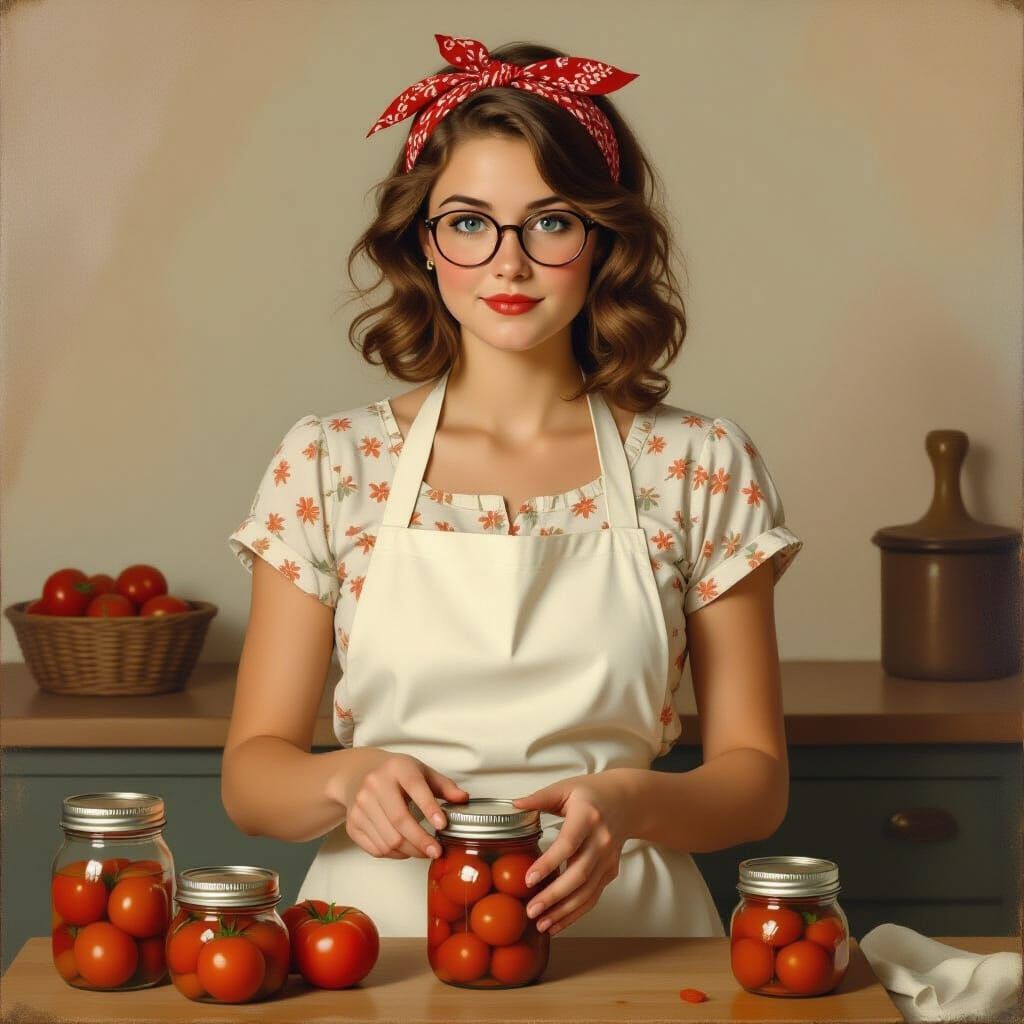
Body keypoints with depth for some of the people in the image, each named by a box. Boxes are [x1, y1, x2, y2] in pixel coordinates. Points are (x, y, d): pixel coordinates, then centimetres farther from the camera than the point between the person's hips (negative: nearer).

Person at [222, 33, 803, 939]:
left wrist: (626, 802, -15)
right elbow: (252, 772, 6)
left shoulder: (700, 467, 4)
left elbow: (756, 778, 6)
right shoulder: (328, 464, 4)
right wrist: (349, 778, -16)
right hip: (380, 926, 0)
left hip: (618, 930, 1)